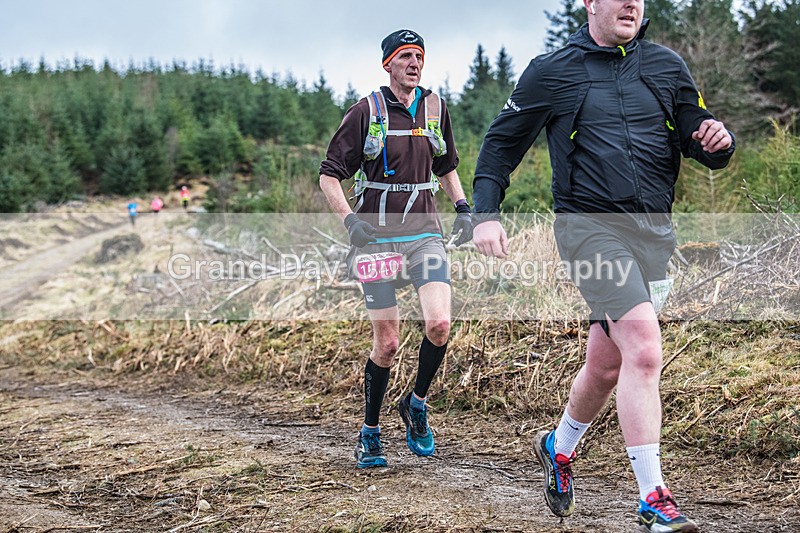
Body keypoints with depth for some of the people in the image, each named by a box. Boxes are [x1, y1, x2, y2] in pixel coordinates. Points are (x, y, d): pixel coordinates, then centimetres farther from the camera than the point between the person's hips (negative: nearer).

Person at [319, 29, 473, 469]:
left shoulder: (435, 107, 11)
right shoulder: (366, 112, -2)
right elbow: (329, 175, -1)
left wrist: (463, 207, 9)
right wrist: (349, 218, -16)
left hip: (424, 234, 3)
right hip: (377, 236, -3)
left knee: (439, 324, -16)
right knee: (386, 343, -2)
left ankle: (417, 403, 11)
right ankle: (369, 433, 18)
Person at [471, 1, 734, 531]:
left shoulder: (668, 67, 13)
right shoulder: (552, 71, 4)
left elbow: (706, 149, 16)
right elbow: (501, 142, 10)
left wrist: (718, 140, -9)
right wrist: (486, 214, -2)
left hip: (654, 229, 4)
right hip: (590, 225, -4)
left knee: (606, 366, 12)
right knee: (645, 348, -20)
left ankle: (559, 447, 40)